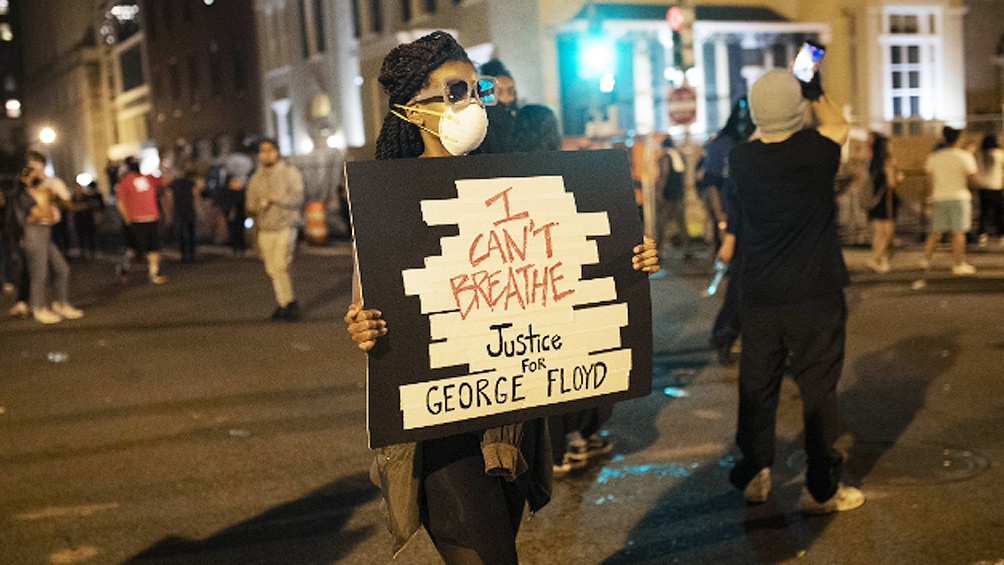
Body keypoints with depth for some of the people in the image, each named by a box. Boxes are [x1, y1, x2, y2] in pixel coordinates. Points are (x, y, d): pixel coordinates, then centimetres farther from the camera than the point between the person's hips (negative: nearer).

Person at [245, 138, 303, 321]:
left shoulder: (290, 172, 3)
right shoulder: (256, 178, 15)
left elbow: (298, 198, -6)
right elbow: (250, 204, 17)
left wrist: (277, 198, -17)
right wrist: (258, 205, -6)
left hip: (285, 226, -4)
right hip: (265, 229, 4)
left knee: (280, 266, -16)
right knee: (272, 270, 1)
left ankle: (290, 303, -6)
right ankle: (285, 304, 10)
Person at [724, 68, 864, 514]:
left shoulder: (740, 160, -4)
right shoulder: (815, 153, -12)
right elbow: (839, 126, 10)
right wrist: (815, 93, 23)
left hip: (759, 298, 4)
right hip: (815, 296, -3)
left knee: (757, 386, 14)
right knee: (818, 388, 5)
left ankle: (754, 476, 25)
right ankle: (820, 489, 12)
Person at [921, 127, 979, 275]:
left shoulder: (933, 157, 5)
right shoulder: (965, 156, -6)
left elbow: (930, 181, 6)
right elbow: (974, 179, -7)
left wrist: (931, 198, 12)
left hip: (939, 197, 4)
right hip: (959, 197, -4)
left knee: (936, 231, 11)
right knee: (958, 232, 0)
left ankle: (926, 259, 7)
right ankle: (958, 264, 3)